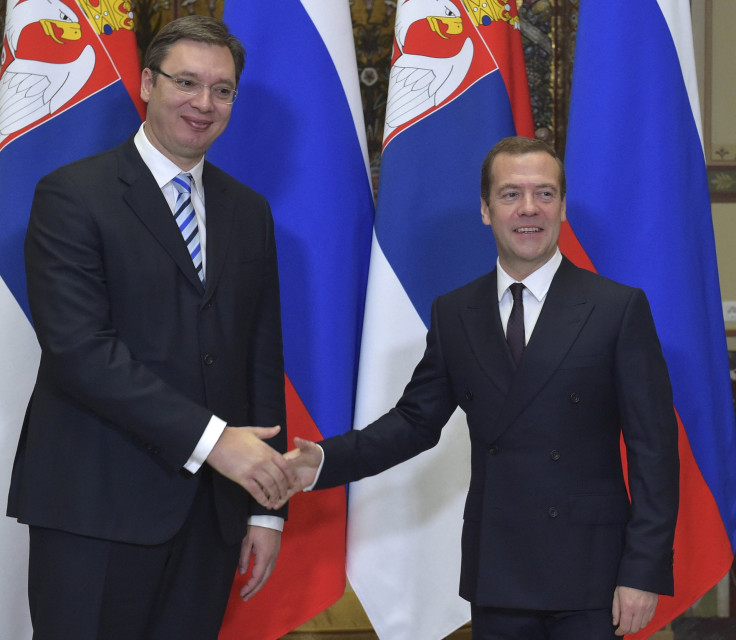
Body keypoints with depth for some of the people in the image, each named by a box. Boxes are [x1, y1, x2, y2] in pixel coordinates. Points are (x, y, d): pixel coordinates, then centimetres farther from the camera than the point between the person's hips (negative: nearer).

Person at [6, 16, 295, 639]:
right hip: (96, 509, -5)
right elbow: (78, 348, -15)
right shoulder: (72, 195, -4)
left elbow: (263, 359, 15)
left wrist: (267, 506, 9)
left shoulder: (249, 211, 15)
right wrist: (209, 438, -19)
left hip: (211, 515, 5)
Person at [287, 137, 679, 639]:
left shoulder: (620, 309, -3)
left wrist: (645, 573, -10)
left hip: (587, 579, -3)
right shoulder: (454, 314, 9)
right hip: (495, 577, 3)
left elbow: (654, 447, -5)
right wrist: (326, 460, -5)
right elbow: (416, 420, 11)